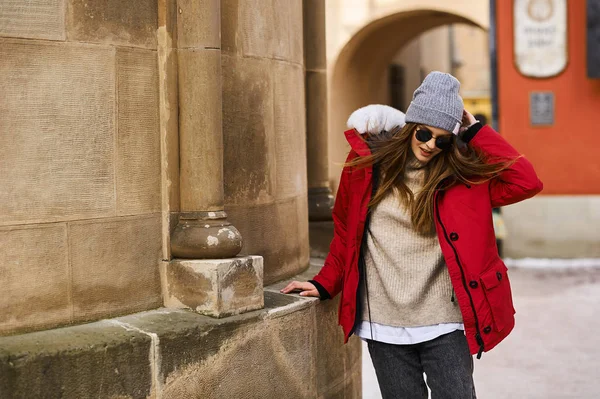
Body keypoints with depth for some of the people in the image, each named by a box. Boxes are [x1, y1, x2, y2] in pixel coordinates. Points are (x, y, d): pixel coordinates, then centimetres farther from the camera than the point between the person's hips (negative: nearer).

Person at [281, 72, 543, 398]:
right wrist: (326, 284, 11)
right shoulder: (368, 160, 1)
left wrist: (474, 132, -7)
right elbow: (345, 229, 12)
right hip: (383, 324, 1)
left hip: (444, 324, -1)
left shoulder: (463, 170, -1)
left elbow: (526, 182, -12)